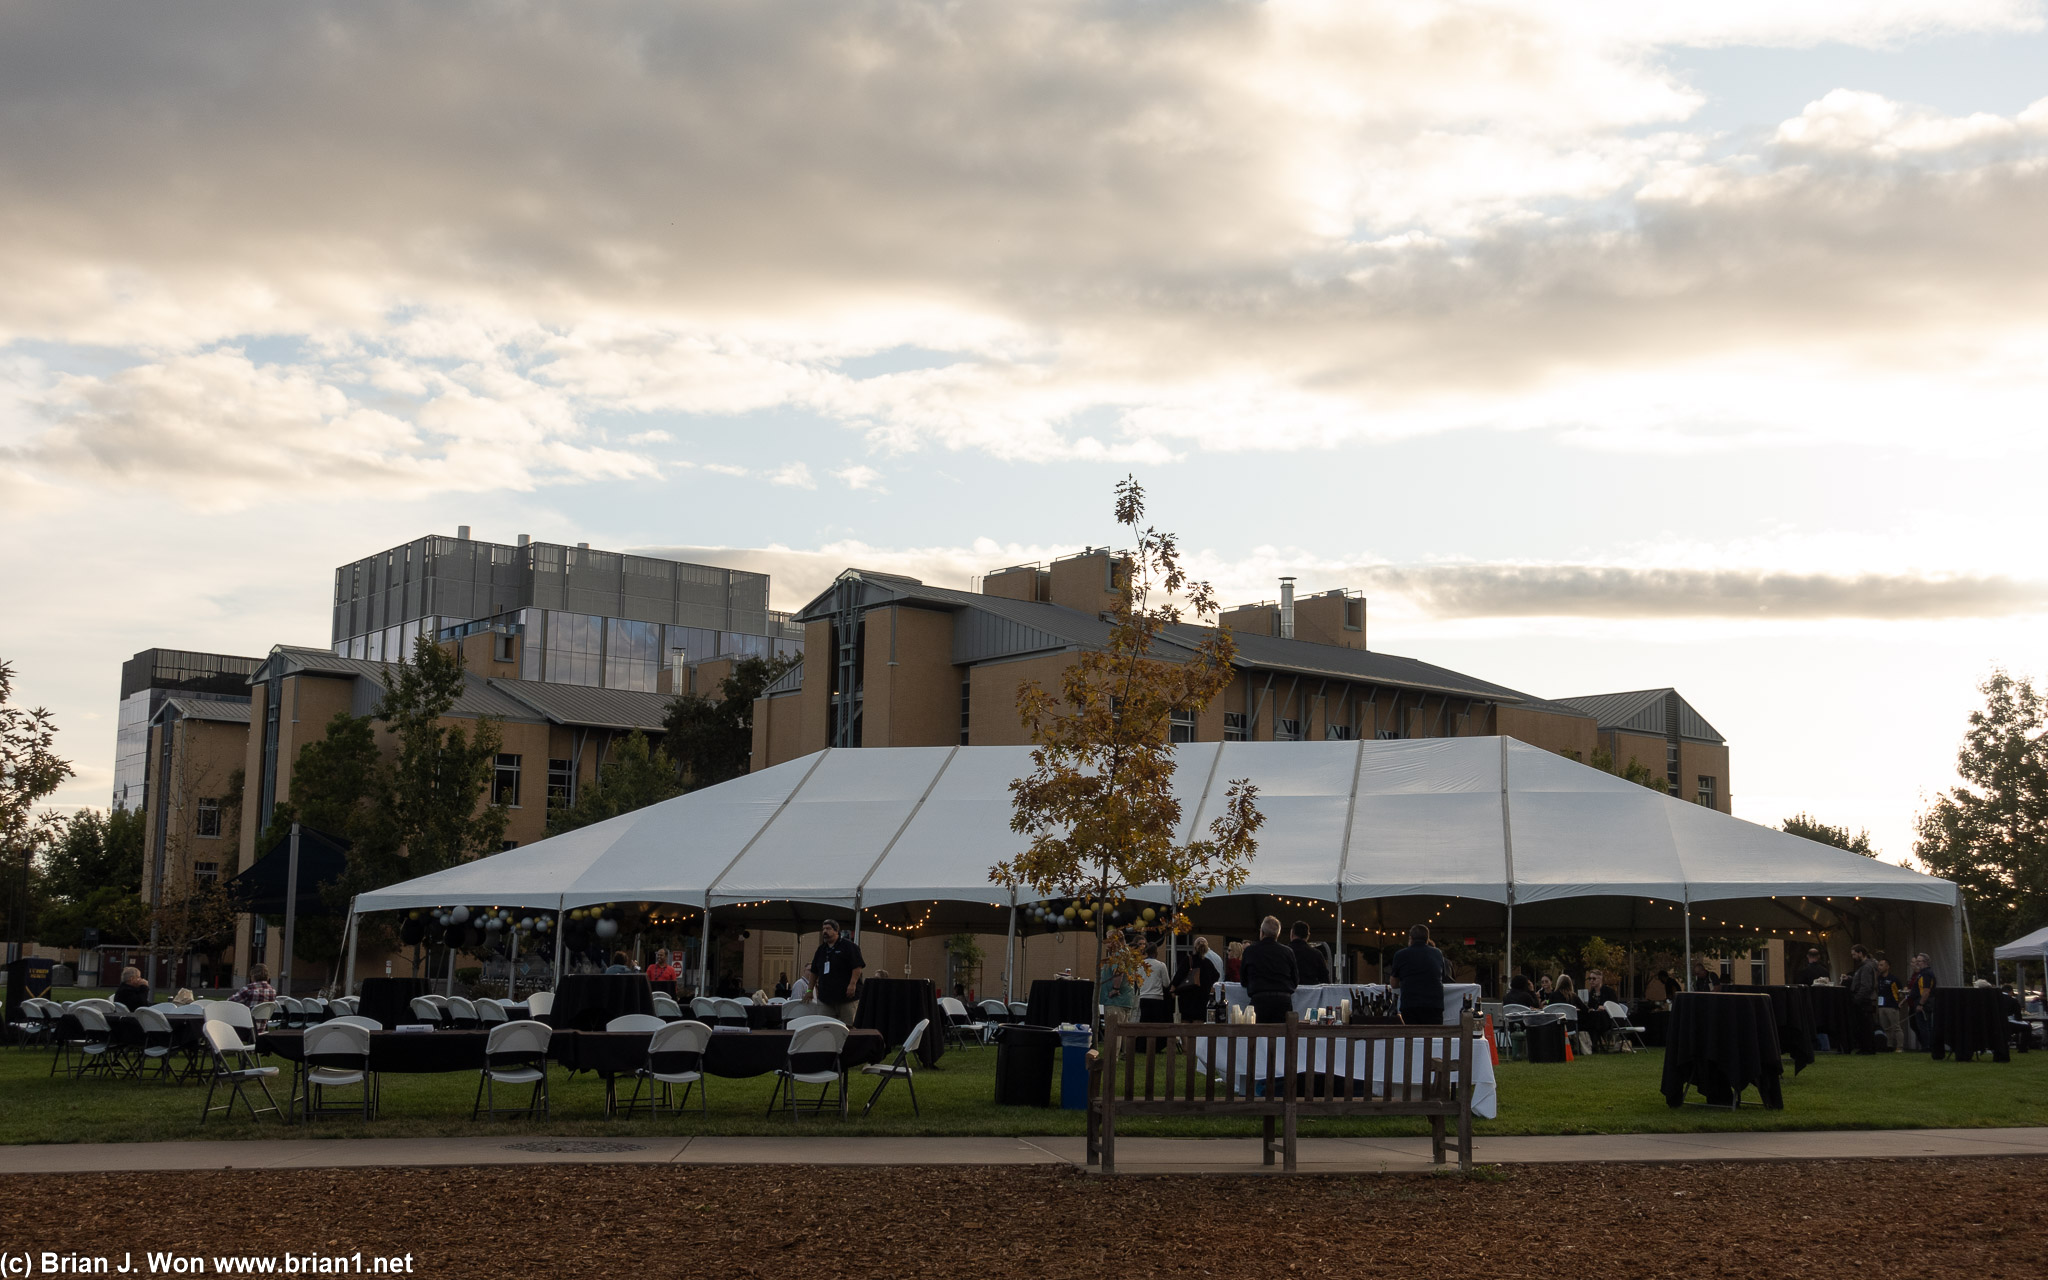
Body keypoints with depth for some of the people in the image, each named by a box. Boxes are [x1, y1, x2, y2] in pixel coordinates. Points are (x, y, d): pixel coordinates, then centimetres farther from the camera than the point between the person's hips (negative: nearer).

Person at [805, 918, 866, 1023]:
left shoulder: (848, 946, -3)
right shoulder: (821, 949, 18)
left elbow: (857, 966, -11)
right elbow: (814, 971, 23)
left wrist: (852, 984, -20)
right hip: (826, 996, 6)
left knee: (847, 1026, -8)